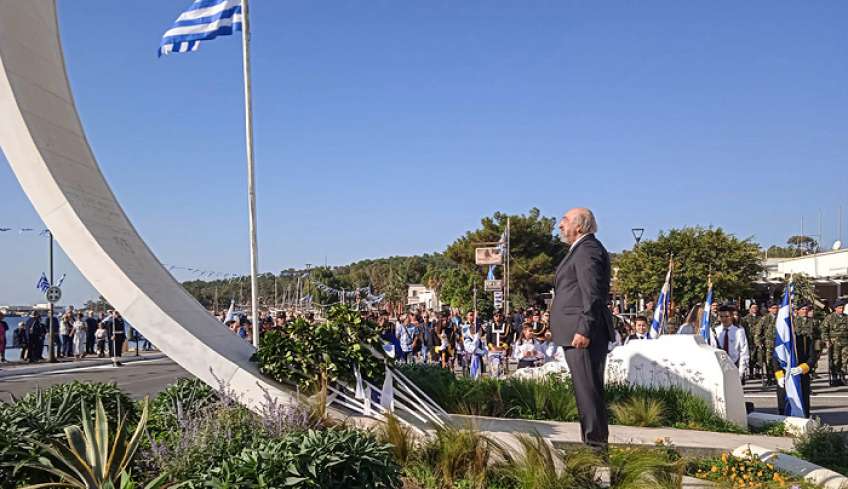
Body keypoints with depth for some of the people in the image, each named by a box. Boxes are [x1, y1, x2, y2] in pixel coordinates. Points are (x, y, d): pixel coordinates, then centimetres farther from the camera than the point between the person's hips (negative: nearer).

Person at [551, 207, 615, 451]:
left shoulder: (587, 250, -12)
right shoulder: (582, 249, 21)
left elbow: (592, 295, -20)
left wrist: (584, 330, -24)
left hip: (582, 334, -11)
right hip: (577, 332, 11)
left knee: (588, 388, -8)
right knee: (588, 388, 14)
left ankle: (596, 443, -3)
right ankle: (593, 441, 20)